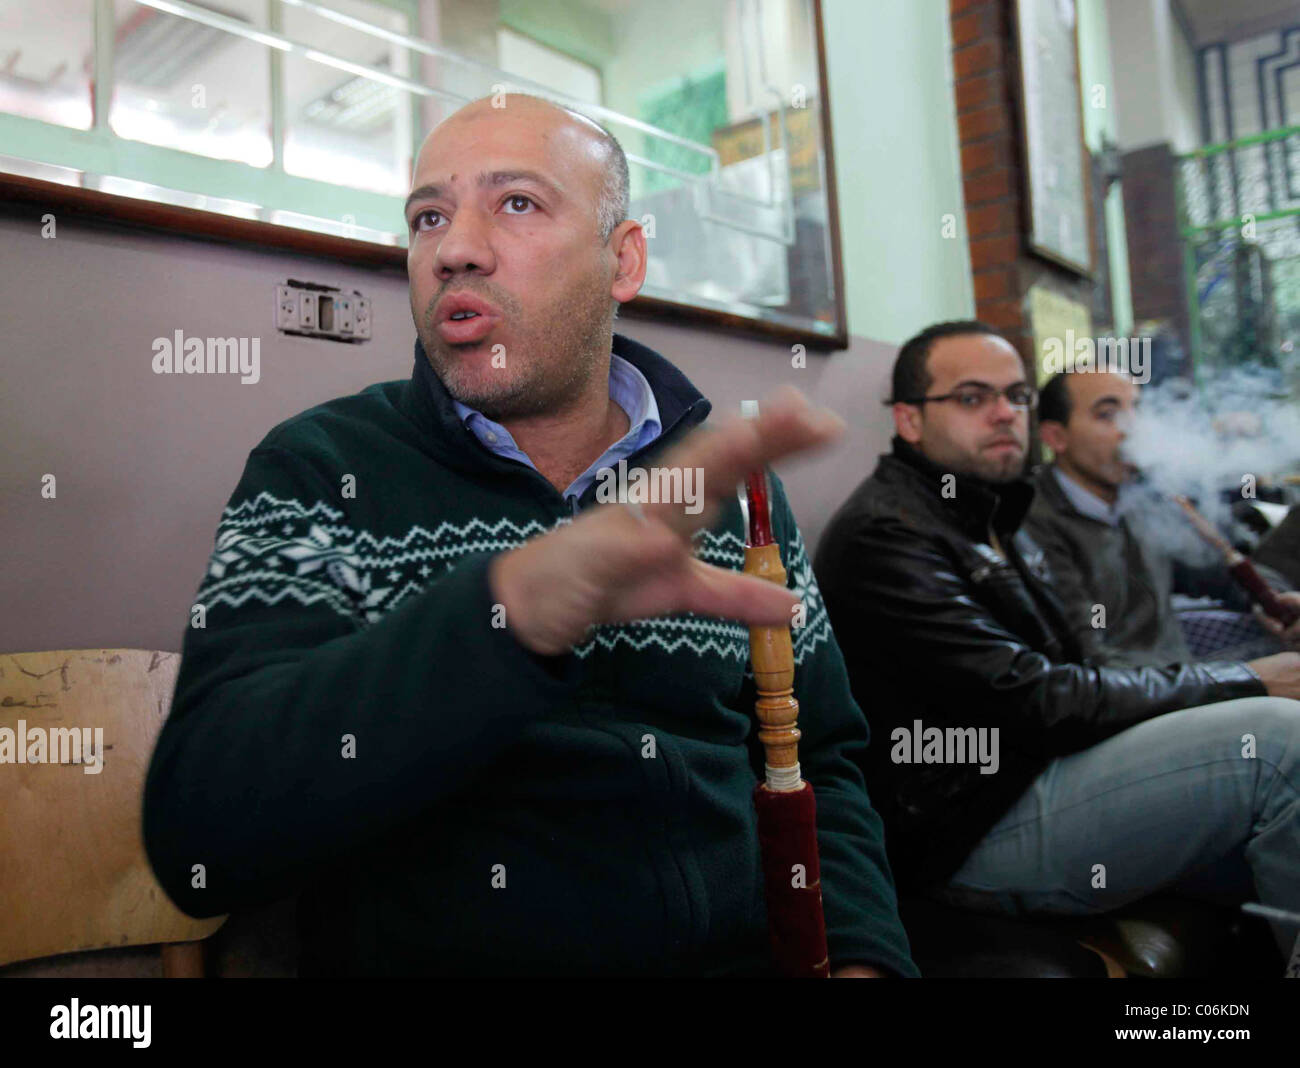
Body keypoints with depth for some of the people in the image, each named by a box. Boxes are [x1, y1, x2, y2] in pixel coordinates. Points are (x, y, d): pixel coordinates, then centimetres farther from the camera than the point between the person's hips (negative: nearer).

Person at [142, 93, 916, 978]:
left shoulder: (729, 483, 5)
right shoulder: (319, 471, -4)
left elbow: (818, 764, 11)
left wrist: (858, 953, -8)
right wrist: (523, 602, -31)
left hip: (742, 954, 3)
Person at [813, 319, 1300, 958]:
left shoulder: (989, 519, 19)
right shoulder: (885, 535, -13)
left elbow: (1062, 679, 13)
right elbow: (1033, 702, -18)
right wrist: (1246, 683, -9)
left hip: (1031, 775, 10)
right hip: (976, 834, -9)